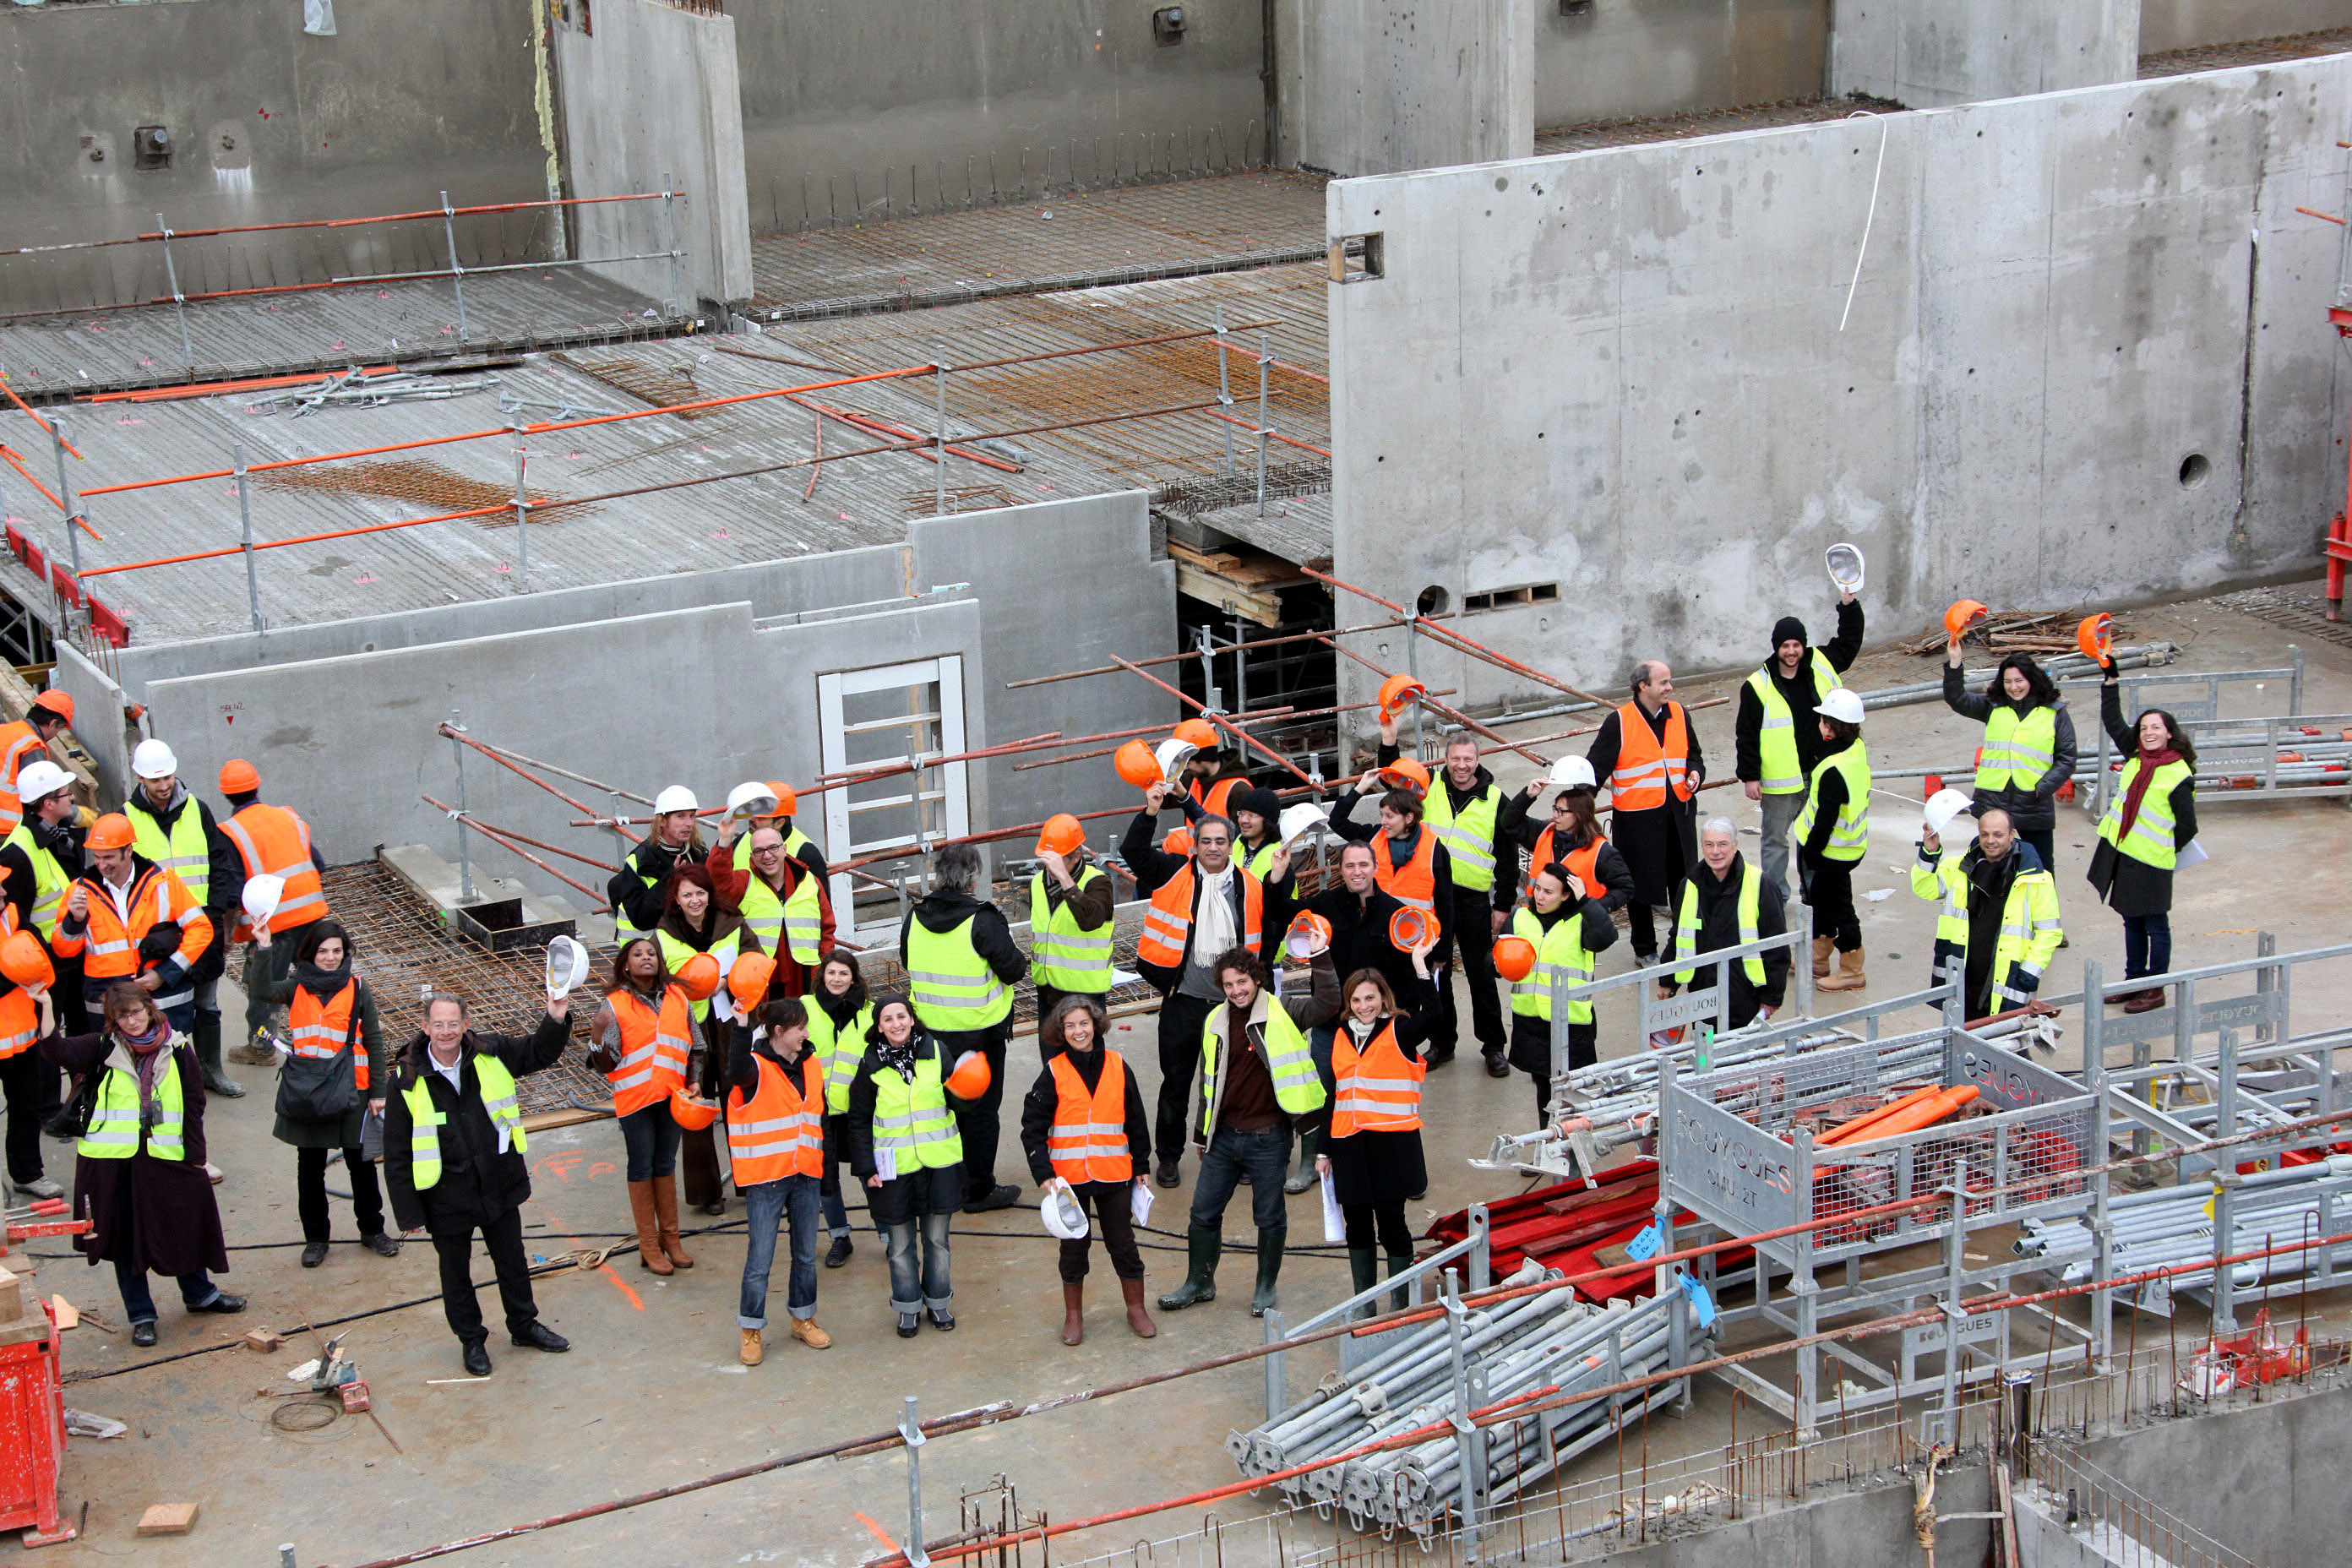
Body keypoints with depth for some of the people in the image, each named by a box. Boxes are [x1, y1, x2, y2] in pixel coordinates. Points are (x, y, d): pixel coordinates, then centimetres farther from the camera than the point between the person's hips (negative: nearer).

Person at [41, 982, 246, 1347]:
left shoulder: (177, 1051, 3)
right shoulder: (103, 1049, 2)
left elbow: (193, 1108, 5)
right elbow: (59, 1050, -14)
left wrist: (196, 1159, 3)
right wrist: (47, 1008, -25)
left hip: (165, 1159, 0)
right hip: (111, 1162, 0)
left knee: (183, 1226, 10)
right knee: (124, 1236, 6)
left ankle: (199, 1293, 32)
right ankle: (141, 1316, 16)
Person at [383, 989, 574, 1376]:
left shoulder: (490, 1054, -8)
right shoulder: (407, 1080, -15)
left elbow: (539, 1052, 10)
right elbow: (397, 1153, -10)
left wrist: (556, 1020, -12)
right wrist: (409, 1211, -9)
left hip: (499, 1185, 3)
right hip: (447, 1196, -3)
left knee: (512, 1259, 19)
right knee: (455, 1271, 14)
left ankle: (524, 1325, 39)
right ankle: (471, 1340, 33)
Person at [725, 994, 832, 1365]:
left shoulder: (811, 1065, 9)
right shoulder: (757, 1067, -11)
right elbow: (737, 1072, -36)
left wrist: (825, 1163, 16)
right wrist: (741, 1026, -46)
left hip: (805, 1175, 6)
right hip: (765, 1178, -6)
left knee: (806, 1254, 15)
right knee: (760, 1258, -2)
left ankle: (803, 1318, 31)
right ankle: (750, 1330, 10)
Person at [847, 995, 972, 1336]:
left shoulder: (935, 1051, -2)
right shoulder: (870, 1065, -3)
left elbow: (955, 1100, 1)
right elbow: (859, 1121, 1)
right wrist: (866, 1168, -3)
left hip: (939, 1162, 1)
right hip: (894, 1167, -1)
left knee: (937, 1238, 12)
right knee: (901, 1244, 7)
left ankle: (938, 1301, 27)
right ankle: (908, 1306, 21)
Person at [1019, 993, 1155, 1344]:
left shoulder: (1117, 1067, 1)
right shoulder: (1054, 1072, -5)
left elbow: (1136, 1120, 10)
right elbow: (1033, 1127, -4)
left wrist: (1142, 1166, 11)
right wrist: (1043, 1173, -12)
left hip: (1114, 1173, 1)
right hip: (1069, 1176, -1)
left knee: (1123, 1242, 10)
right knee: (1073, 1245, 9)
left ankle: (1136, 1309, 24)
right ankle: (1073, 1315, 23)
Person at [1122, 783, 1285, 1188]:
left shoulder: (1250, 887, 5)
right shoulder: (1175, 874, 0)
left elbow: (1276, 925, 7)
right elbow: (1133, 851, -6)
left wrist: (1279, 881, -5)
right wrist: (1150, 812, -16)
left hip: (1231, 1002, 1)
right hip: (1182, 1001, -1)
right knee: (1176, 1082, 8)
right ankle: (1166, 1156, 21)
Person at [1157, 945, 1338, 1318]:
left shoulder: (1281, 1013, -7)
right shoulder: (1215, 1022, 6)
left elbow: (1327, 1004, -21)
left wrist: (1320, 957, -29)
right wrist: (1201, 1133, 20)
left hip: (1268, 1137, -4)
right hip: (1224, 1134, 4)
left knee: (1270, 1217, 8)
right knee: (1203, 1213, 11)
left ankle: (1266, 1287, 24)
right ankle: (1200, 1282, 27)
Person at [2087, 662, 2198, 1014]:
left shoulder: (2179, 776, -14)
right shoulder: (2135, 756, 5)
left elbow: (2187, 826, -9)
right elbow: (2113, 722, 15)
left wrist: (2166, 853, -2)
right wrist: (2110, 680, 10)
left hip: (2151, 860, -7)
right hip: (2120, 851, 7)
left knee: (2155, 925, 1)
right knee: (2132, 920, 16)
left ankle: (2155, 989, 8)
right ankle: (2134, 981, 27)